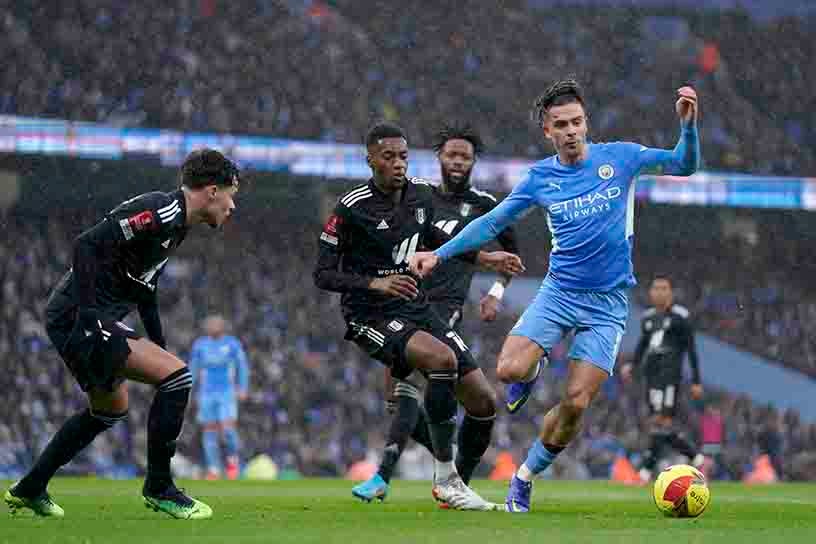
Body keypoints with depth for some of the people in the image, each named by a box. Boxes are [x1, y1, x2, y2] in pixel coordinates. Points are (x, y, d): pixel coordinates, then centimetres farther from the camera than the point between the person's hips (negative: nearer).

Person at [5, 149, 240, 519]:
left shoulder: (175, 222, 15)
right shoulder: (159, 211, -16)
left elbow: (145, 291, 26)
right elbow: (88, 244, -25)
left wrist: (160, 349, 23)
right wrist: (87, 315, -29)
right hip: (77, 319, -11)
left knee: (109, 409, 27)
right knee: (176, 375, -14)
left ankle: (30, 489, 35)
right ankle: (158, 487, -4)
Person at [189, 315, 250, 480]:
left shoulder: (232, 344, 1)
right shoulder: (199, 345, 6)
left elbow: (242, 367, 7)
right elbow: (192, 369, 13)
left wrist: (242, 389, -2)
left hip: (227, 392, -2)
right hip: (206, 394, 2)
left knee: (228, 429, -14)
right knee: (209, 431, -1)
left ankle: (232, 459, 12)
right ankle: (213, 469, 6)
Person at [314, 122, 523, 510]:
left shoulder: (421, 194, 6)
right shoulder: (352, 208, -14)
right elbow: (323, 274, -12)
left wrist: (482, 258, 20)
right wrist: (376, 283, -26)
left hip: (416, 308, 7)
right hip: (372, 317, -7)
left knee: (483, 402, -2)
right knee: (443, 358, -34)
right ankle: (446, 481, -22)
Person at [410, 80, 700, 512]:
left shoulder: (619, 157, -1)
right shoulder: (540, 178, 3)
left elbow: (684, 165, -4)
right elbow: (492, 222, 9)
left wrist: (688, 124, -23)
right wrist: (440, 254, 0)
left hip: (607, 302, -1)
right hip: (558, 292, 1)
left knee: (575, 403, -10)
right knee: (509, 370, -23)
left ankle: (525, 477, 12)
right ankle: (533, 371, 15)